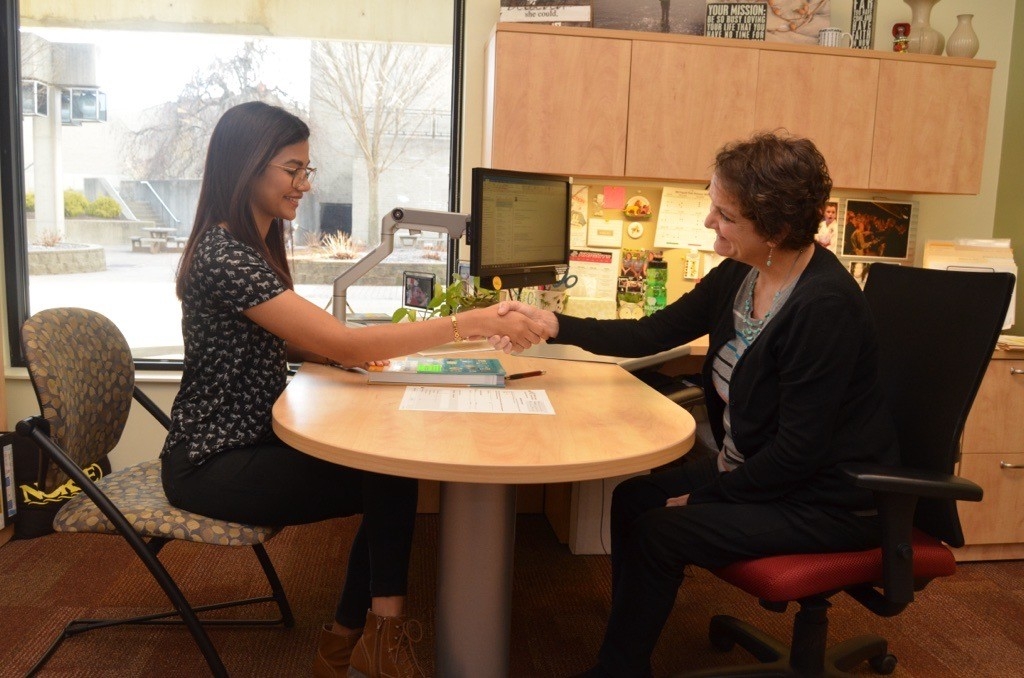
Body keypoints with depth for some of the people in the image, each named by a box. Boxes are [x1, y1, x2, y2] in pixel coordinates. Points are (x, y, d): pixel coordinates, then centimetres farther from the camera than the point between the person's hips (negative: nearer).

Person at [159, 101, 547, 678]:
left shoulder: (256, 244, 8)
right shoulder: (222, 256, -24)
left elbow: (277, 343, 11)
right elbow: (343, 343, -29)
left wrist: (345, 353, -9)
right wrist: (468, 324, -29)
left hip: (251, 441, 8)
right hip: (214, 466, -8)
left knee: (390, 462, -6)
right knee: (394, 478, -13)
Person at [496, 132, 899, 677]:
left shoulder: (825, 306, -28)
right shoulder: (739, 275, -3)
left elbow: (799, 452, -25)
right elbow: (653, 333, 2)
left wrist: (707, 494, -15)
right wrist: (552, 324, -8)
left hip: (827, 498, -8)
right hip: (752, 466, 8)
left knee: (659, 531, -14)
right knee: (632, 499, 2)